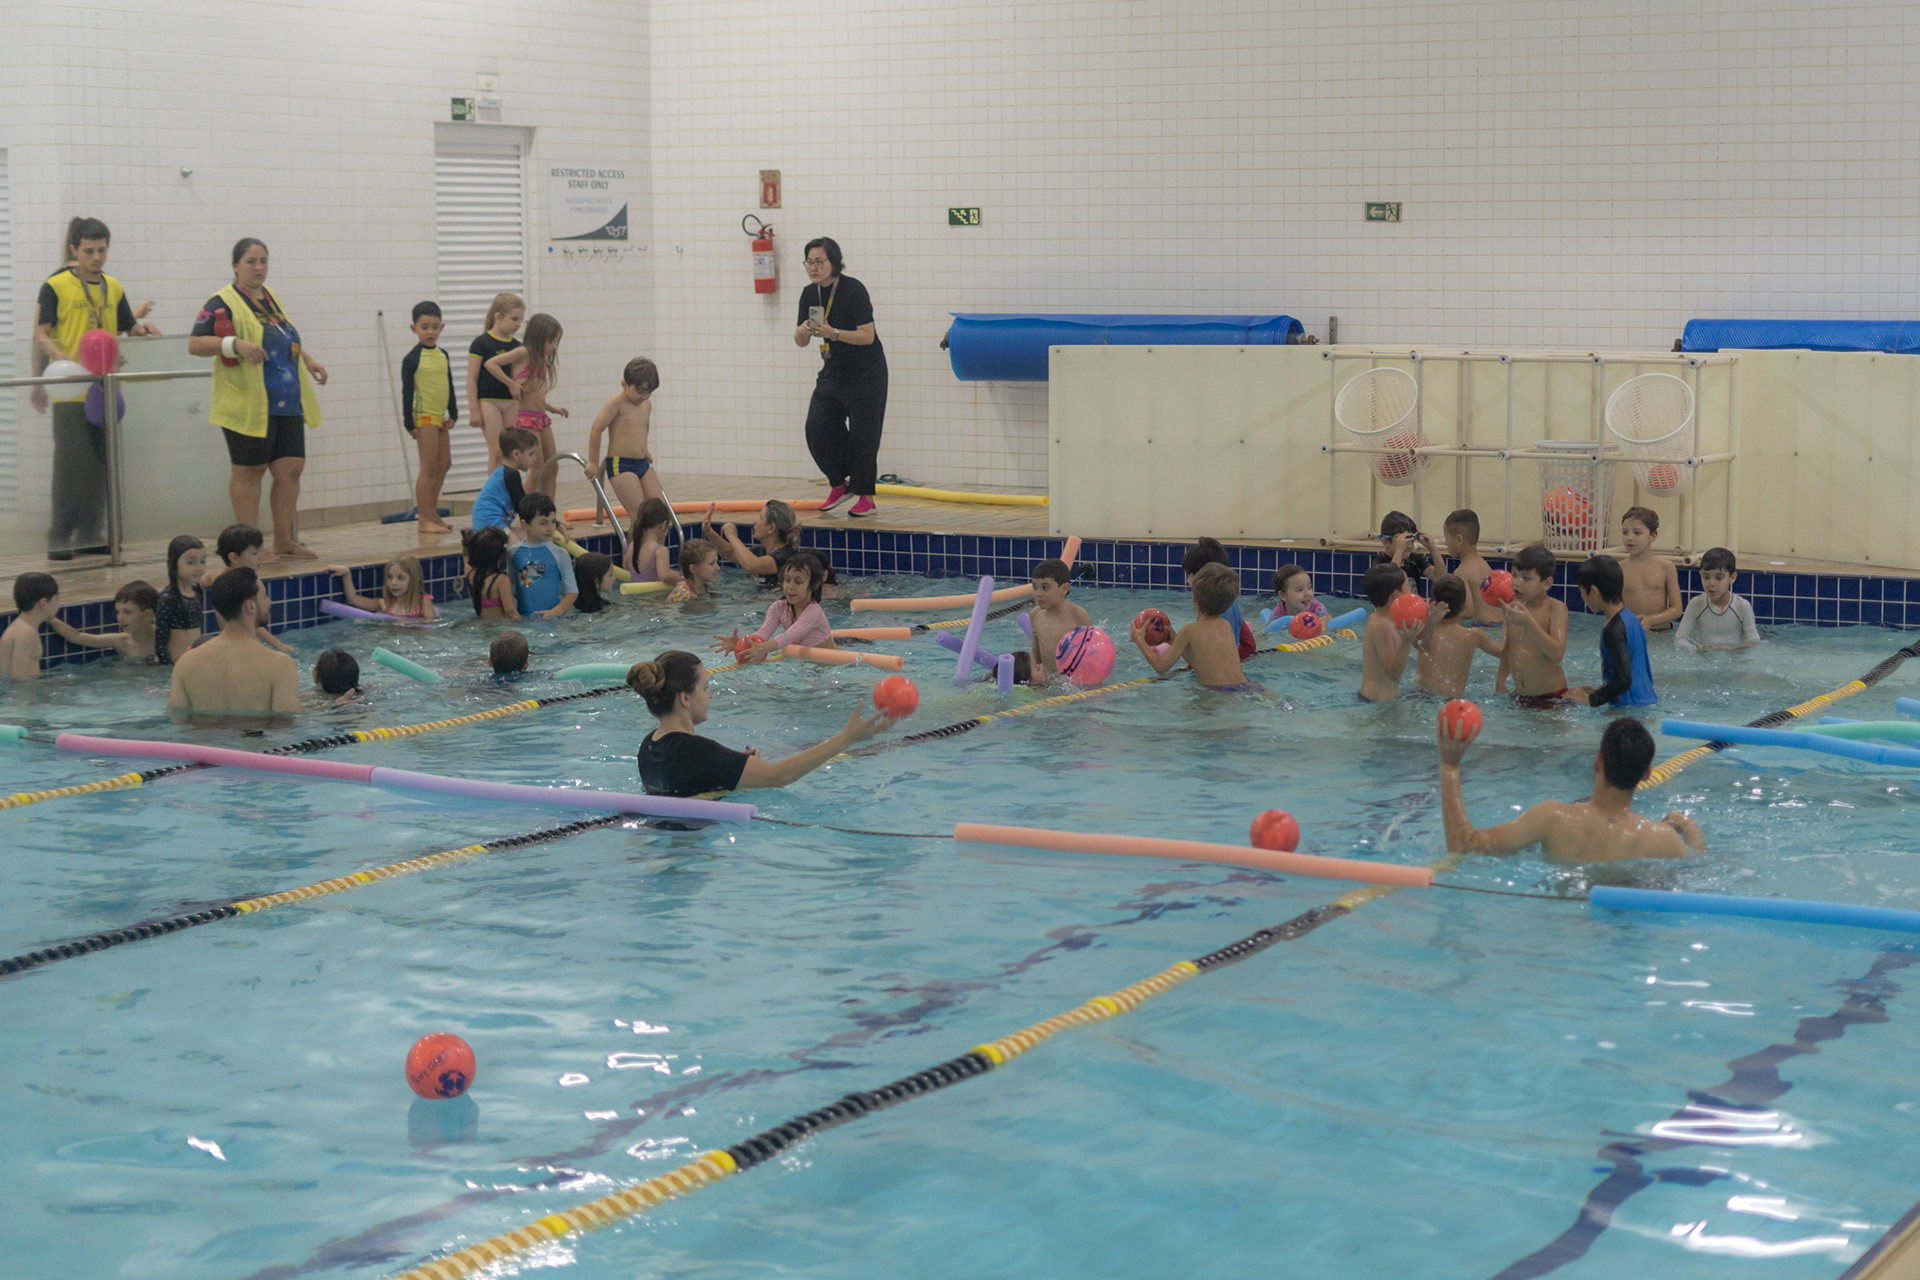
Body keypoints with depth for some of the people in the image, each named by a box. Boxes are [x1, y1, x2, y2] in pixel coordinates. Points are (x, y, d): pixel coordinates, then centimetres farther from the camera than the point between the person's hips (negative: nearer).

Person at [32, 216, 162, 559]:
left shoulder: (113, 288, 12)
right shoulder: (56, 286, -4)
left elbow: (129, 328, 19)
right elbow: (41, 335, -7)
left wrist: (143, 328, -3)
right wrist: (63, 357, -23)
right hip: (69, 391, -5)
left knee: (100, 463, 7)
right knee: (69, 463, -5)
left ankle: (90, 535, 16)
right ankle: (59, 537, 2)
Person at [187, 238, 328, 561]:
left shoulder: (270, 299, 16)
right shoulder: (222, 303, -6)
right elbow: (194, 344, -12)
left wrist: (307, 360, 19)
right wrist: (234, 344, -23)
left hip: (288, 404, 7)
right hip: (248, 405, -7)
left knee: (291, 469, 5)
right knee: (249, 472, -1)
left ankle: (283, 541, 14)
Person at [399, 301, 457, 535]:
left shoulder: (442, 355, 10)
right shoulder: (413, 359, -10)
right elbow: (407, 392, -10)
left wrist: (453, 415, 11)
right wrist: (409, 423, -12)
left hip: (440, 417, 8)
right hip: (424, 418, -8)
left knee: (444, 465, 14)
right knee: (428, 468, -7)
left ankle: (432, 514, 24)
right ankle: (424, 520, -4)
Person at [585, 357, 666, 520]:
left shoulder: (647, 404, 12)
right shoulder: (617, 402, -10)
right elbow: (596, 430, -10)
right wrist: (593, 463, -5)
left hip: (642, 464, 8)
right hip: (620, 465, -8)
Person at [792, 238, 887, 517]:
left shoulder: (853, 290, -18)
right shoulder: (810, 294, 2)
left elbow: (867, 335, -21)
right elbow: (801, 341, 7)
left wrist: (833, 333, -31)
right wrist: (803, 331, -16)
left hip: (866, 374, -6)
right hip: (833, 373, 6)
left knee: (862, 436, -5)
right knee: (817, 429, -4)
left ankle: (865, 496, 8)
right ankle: (840, 484, 15)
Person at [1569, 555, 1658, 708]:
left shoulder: (1614, 630, -18)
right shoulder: (1629, 617, 12)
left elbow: (1624, 681, -22)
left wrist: (1591, 699, -11)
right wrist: (1598, 691, 20)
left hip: (1632, 706, -9)